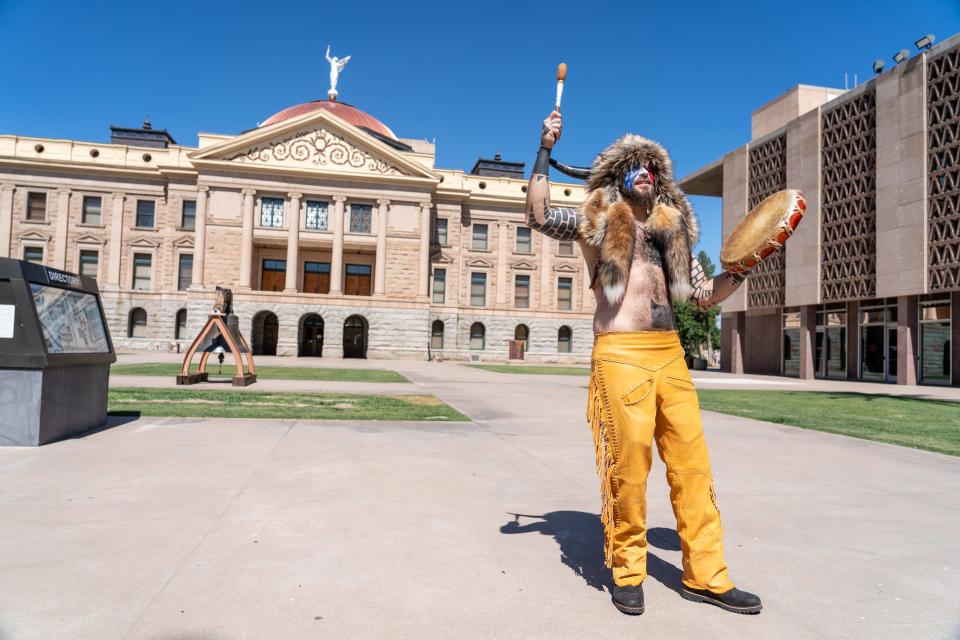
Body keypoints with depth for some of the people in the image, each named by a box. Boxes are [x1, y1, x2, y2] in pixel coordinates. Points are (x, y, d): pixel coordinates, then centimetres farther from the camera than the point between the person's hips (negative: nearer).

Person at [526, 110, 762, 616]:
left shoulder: (672, 230, 21)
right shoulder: (596, 220, 8)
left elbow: (704, 295, 21)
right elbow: (539, 216, -9)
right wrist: (545, 149, -6)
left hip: (670, 352, 5)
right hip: (620, 352, -5)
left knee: (692, 460, 4)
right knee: (629, 460, -5)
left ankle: (704, 575, 16)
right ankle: (627, 570, 14)